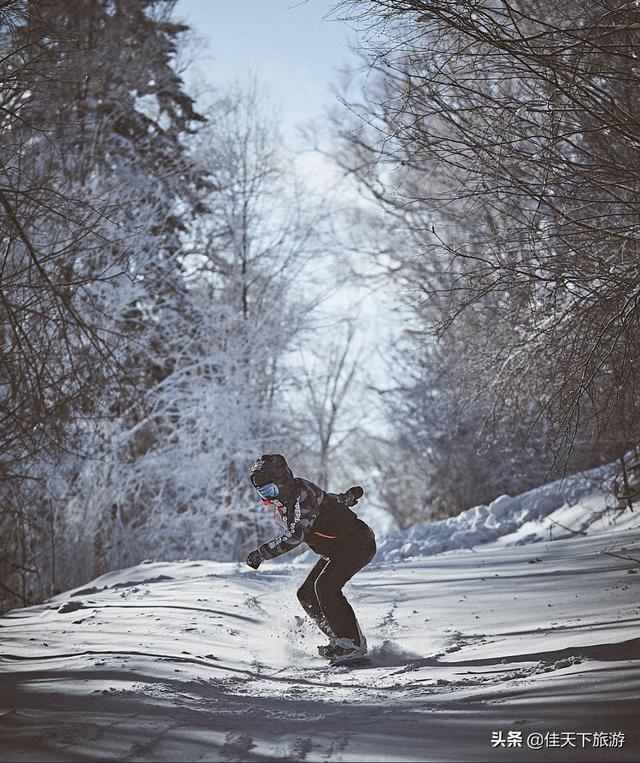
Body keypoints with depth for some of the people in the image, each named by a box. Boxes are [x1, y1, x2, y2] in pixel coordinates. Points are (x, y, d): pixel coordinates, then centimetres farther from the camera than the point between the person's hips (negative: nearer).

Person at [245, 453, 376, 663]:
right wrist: (348, 497, 38)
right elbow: (328, 498, 22)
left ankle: (353, 643, -22)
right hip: (335, 550, 10)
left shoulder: (302, 495, -24)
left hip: (357, 544, -10)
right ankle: (340, 639, 4)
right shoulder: (285, 498, 5)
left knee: (325, 586, -26)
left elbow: (295, 535, -36)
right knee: (307, 595, 1)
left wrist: (261, 553, -35)